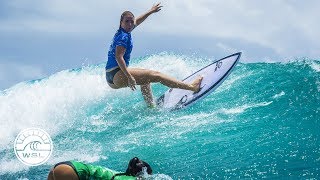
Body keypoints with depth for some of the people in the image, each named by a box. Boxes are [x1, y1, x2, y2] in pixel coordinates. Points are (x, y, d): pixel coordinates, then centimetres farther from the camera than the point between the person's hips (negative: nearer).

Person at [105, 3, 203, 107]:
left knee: (146, 79, 31)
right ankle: (192, 87, -13)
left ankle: (151, 106, 31)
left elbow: (137, 21, 34)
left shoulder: (123, 32, 15)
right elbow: (118, 57, -24)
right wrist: (129, 77, -31)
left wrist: (150, 11, 45)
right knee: (155, 75, -11)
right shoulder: (123, 36, -13)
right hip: (116, 75, -11)